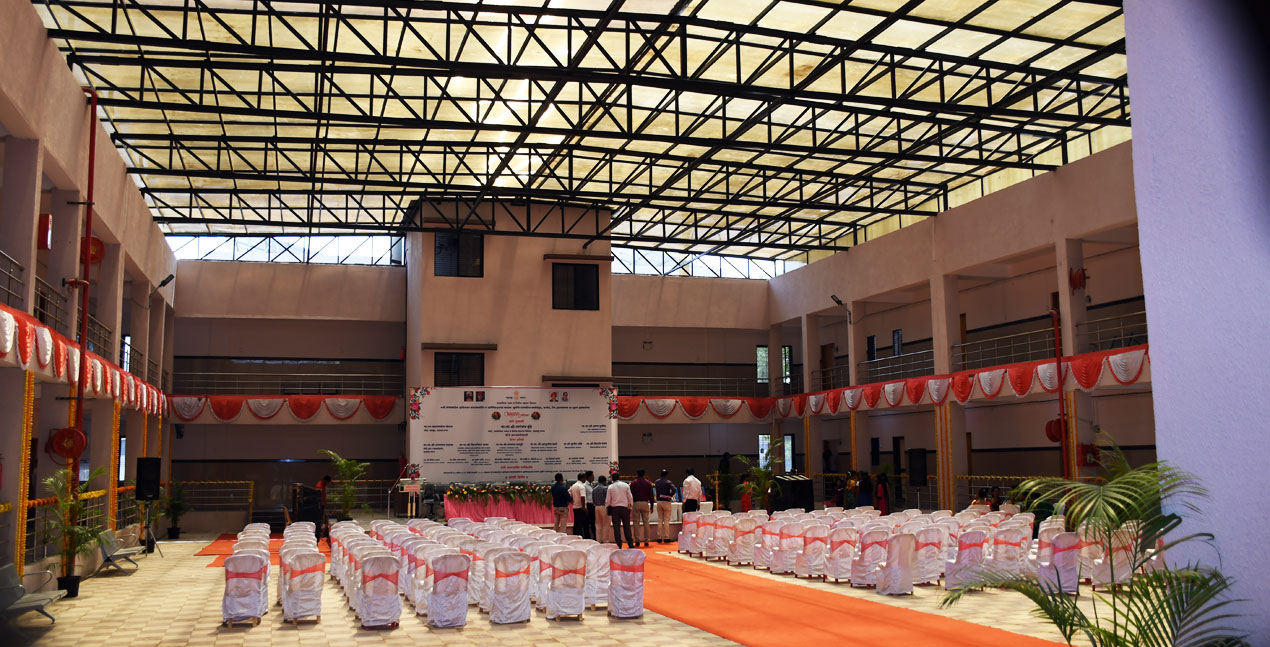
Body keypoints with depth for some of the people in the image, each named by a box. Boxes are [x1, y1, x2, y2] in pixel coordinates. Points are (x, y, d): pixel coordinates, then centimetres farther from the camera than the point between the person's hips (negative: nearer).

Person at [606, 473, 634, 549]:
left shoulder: (610, 487, -2)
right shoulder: (626, 485, -1)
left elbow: (608, 500, 0)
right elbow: (630, 497, 1)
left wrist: (608, 509, 11)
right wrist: (631, 506, 12)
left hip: (614, 508, 0)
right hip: (624, 507, 0)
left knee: (616, 527, 3)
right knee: (626, 526, 7)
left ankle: (618, 545, 1)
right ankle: (630, 544, 7)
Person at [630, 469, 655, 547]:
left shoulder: (633, 483, 0)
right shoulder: (648, 483, 6)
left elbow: (631, 495, -2)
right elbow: (651, 496, 6)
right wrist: (651, 506, 12)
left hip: (636, 503, -2)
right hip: (645, 503, 2)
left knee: (636, 522, 2)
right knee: (646, 522, 5)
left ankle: (637, 540, -2)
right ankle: (646, 540, 3)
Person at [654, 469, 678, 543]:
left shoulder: (657, 482, 7)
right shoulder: (668, 482, -10)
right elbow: (674, 490, -22)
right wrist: (670, 496, -8)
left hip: (659, 501, 5)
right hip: (666, 502, -5)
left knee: (660, 520, 9)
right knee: (666, 520, 0)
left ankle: (659, 537, 9)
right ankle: (666, 537, 1)